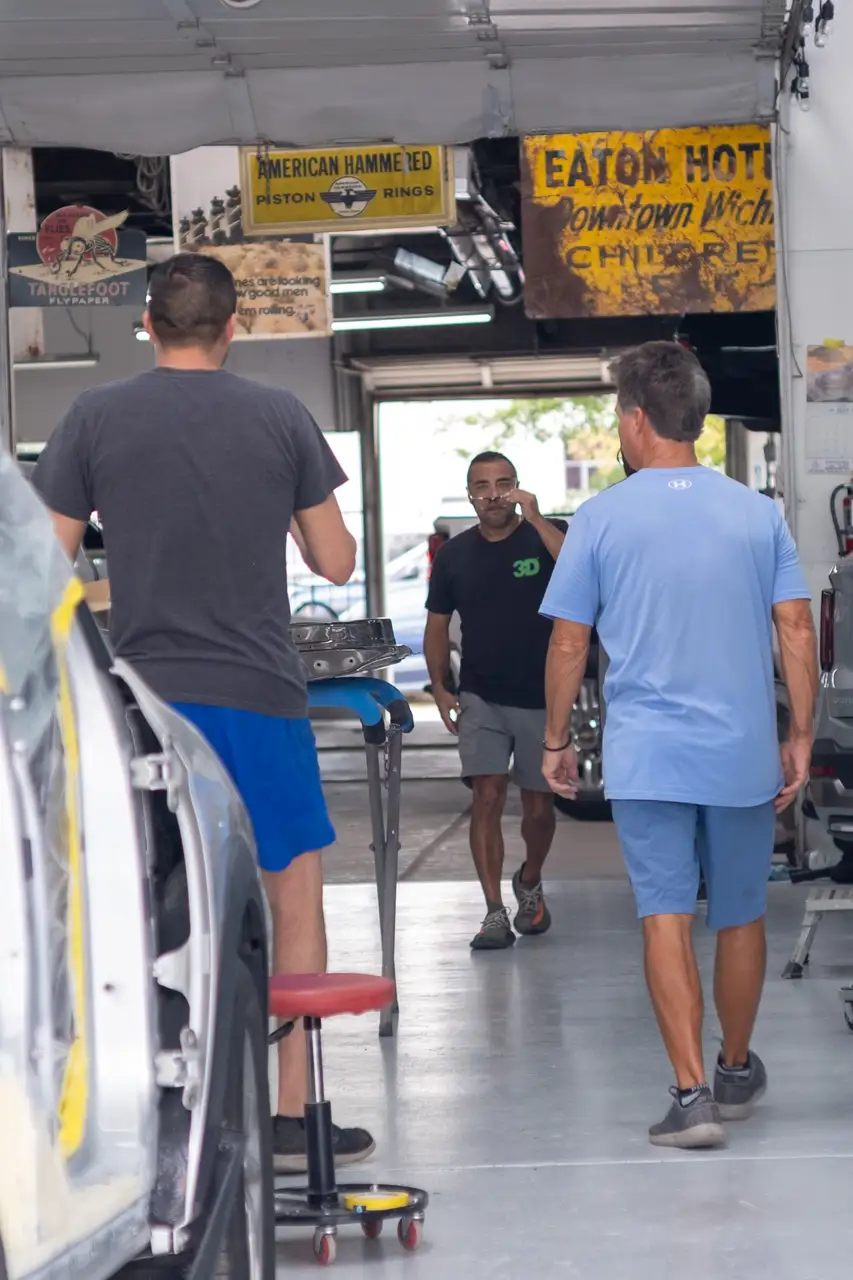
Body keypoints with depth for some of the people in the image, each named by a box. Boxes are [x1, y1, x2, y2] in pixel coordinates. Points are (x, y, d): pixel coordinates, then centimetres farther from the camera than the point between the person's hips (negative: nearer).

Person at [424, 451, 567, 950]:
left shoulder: (544, 537, -3)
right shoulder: (455, 554, 5)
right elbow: (438, 626, 12)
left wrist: (536, 519, -28)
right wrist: (440, 687, 1)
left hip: (541, 698, -1)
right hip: (481, 699, 1)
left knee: (539, 805, 8)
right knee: (488, 799, -10)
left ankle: (530, 883, 37)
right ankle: (495, 914, -7)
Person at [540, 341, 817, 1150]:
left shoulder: (602, 519, -3)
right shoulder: (758, 514, 3)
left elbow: (568, 643, -1)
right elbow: (797, 631, 0)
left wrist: (557, 741, 10)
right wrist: (800, 738, 7)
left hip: (646, 755, -2)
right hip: (744, 752, 3)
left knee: (666, 918, -2)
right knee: (740, 918, 16)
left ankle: (692, 1092, -11)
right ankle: (736, 1073, 32)